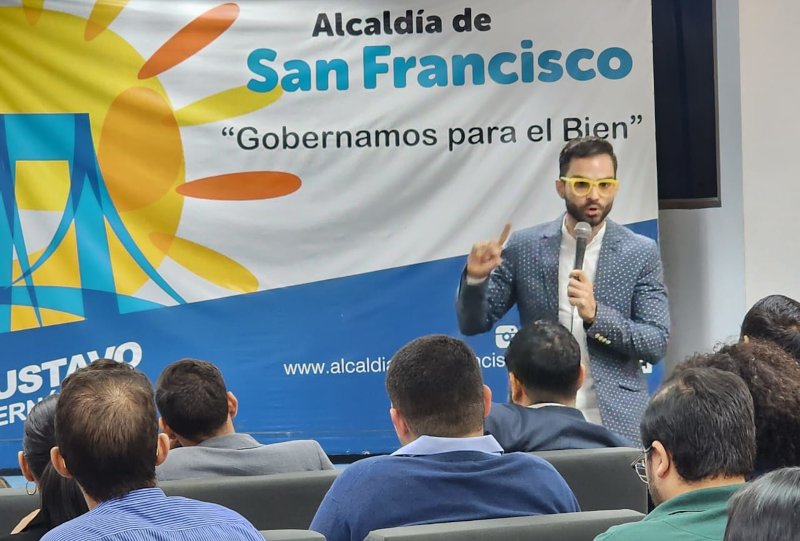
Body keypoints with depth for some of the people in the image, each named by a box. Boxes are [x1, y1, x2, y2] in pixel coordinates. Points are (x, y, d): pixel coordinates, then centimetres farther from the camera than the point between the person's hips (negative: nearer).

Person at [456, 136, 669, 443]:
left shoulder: (641, 253, 0)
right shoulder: (524, 247, 2)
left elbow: (657, 344, -4)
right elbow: (473, 324, 6)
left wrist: (595, 314, -19)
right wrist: (476, 277, -14)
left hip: (616, 423, 0)